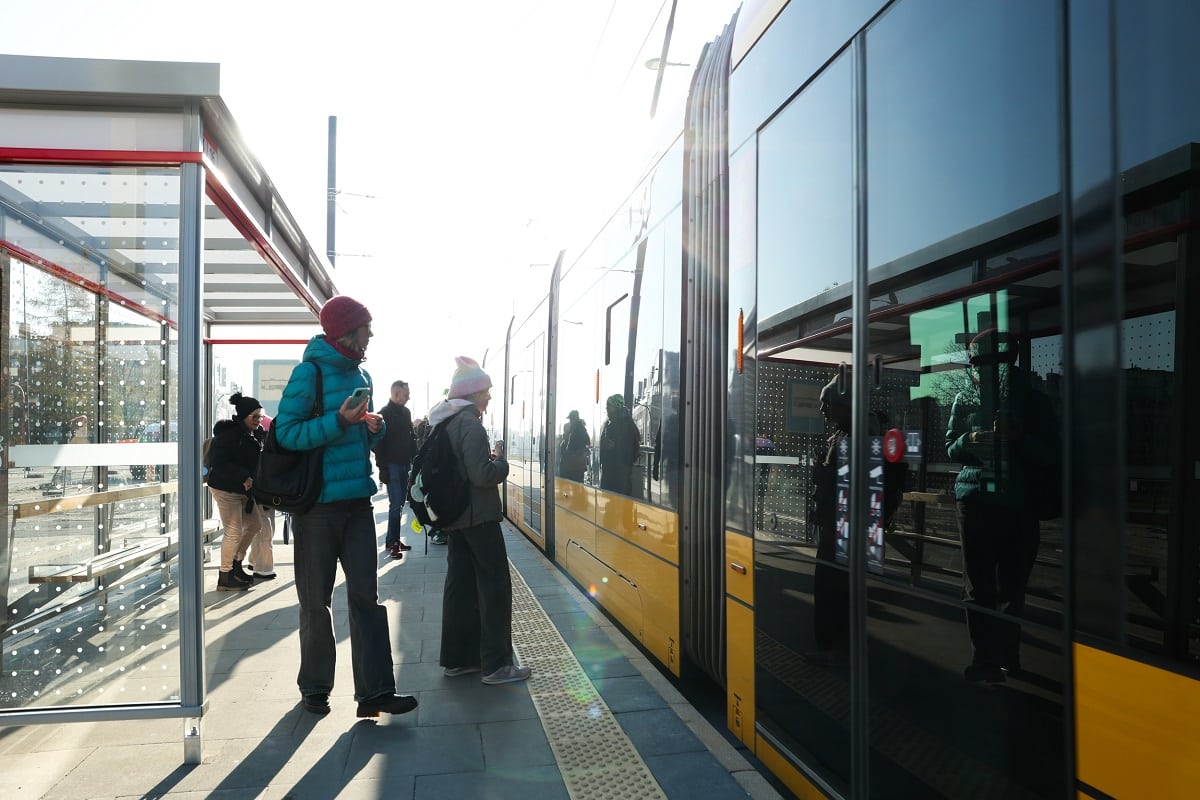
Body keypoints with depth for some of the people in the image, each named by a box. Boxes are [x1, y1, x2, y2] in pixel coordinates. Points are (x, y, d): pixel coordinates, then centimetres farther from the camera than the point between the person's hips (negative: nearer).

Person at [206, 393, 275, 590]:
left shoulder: (253, 434, 11)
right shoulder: (229, 433, -18)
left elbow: (255, 461, 23)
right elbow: (220, 463, -26)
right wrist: (244, 477, -30)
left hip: (242, 489, 10)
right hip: (225, 489, -10)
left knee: (254, 525, 15)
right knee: (233, 532, -7)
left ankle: (236, 566, 29)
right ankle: (225, 578, 3)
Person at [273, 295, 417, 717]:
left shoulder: (360, 374, 14)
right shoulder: (309, 372, -9)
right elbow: (287, 433, -14)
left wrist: (374, 428, 1)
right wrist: (338, 421, -22)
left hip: (357, 500, 6)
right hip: (318, 503, -6)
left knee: (366, 595, 2)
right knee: (316, 600, 6)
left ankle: (375, 689, 4)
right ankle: (315, 686, 22)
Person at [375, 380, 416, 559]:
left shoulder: (406, 412, 13)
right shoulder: (384, 414, -8)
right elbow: (378, 443, -12)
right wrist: (383, 467, -16)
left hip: (404, 464, 7)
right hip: (392, 465, -7)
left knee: (400, 504, 10)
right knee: (395, 504, -9)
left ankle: (394, 539, 18)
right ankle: (391, 542, -2)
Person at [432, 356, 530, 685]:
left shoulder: (445, 423, 11)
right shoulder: (470, 423, -17)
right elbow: (482, 474, -24)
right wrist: (501, 461, -6)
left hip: (454, 516, 9)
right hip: (478, 516, -9)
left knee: (460, 584, 12)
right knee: (495, 585, -2)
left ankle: (456, 658, 19)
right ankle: (496, 664, 2)